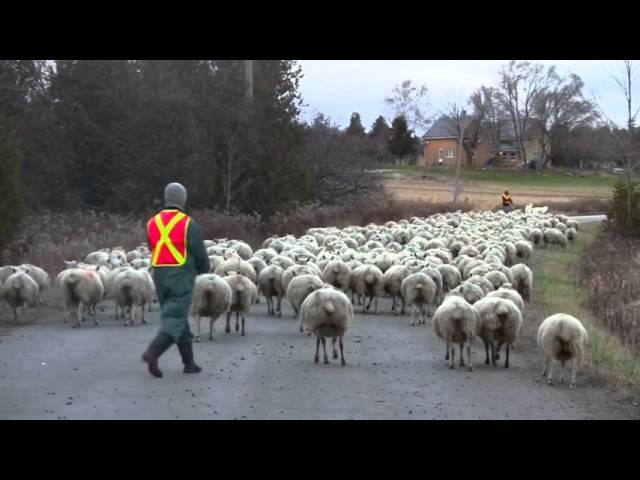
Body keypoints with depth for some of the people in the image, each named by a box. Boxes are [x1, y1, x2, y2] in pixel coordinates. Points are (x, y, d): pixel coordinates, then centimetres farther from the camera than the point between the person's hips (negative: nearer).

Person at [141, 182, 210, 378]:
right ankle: (153, 352, -23)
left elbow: (154, 250, 13)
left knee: (177, 317, 15)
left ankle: (189, 363, 19)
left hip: (160, 275, 6)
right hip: (182, 275, -6)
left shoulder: (152, 223, 7)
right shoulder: (188, 224, -8)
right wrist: (203, 269, 16)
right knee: (175, 319, -5)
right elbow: (200, 253, -5)